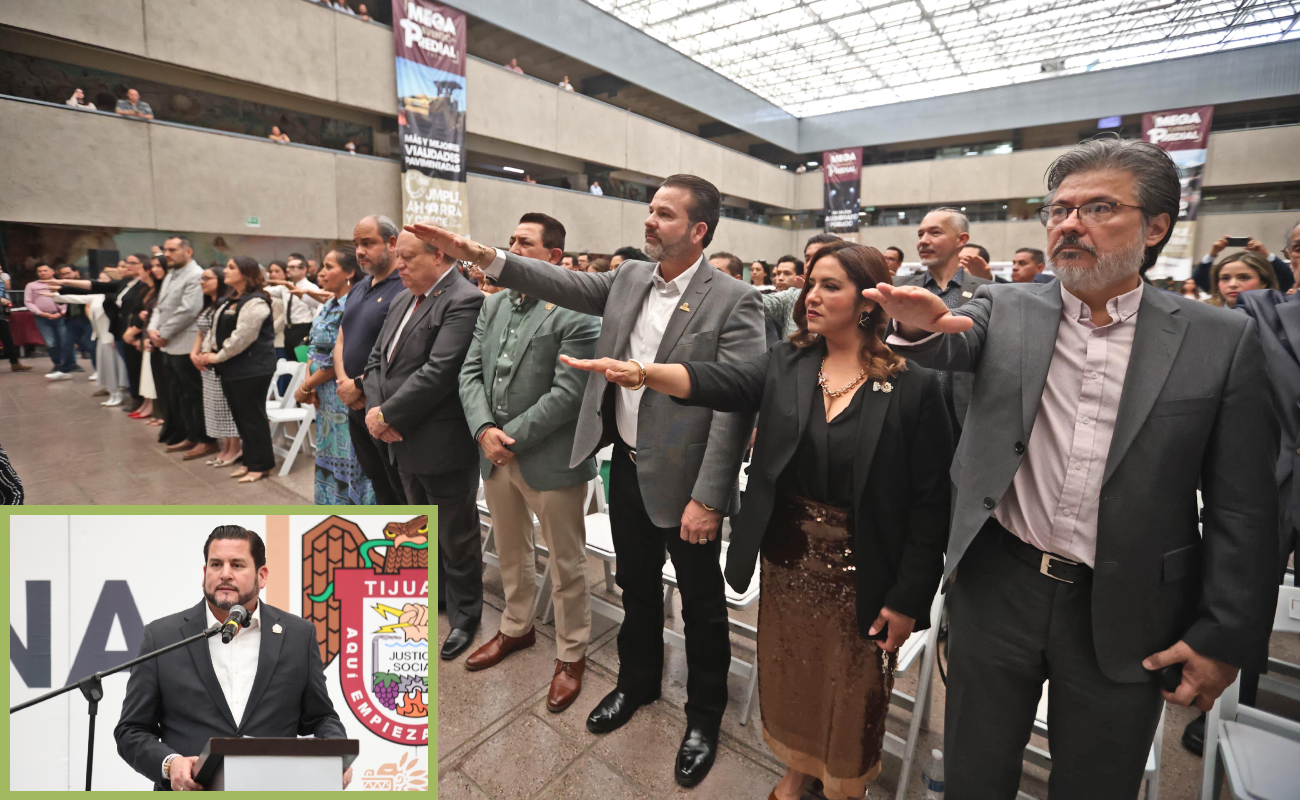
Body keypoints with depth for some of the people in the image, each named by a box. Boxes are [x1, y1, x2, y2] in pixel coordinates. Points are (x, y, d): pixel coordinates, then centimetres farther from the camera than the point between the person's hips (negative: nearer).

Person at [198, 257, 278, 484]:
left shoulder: (255, 302, -15)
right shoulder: (229, 300, 17)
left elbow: (242, 336, -22)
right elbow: (216, 328, 18)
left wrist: (218, 356, -15)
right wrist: (207, 351, 3)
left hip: (252, 368, -10)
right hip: (232, 368, 10)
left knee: (252, 416, -3)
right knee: (239, 416, 14)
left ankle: (261, 465, 8)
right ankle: (250, 461, 24)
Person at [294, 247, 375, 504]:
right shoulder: (328, 306, 12)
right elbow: (315, 350, 13)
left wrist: (306, 385, -10)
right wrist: (308, 384, -2)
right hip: (325, 400, 9)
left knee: (348, 461, -1)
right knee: (330, 459, 17)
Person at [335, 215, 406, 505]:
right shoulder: (358, 288, 13)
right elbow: (341, 340, 14)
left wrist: (359, 385, -15)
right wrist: (343, 381, -4)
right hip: (356, 405, 8)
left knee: (402, 489, 4)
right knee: (377, 481, 20)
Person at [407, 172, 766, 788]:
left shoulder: (733, 300, -16)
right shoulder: (629, 278, 4)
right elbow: (564, 284, 5)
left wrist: (707, 498, -22)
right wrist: (484, 257, -7)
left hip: (683, 480, -5)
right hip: (627, 466, 6)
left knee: (701, 603, 14)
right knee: (636, 586, 24)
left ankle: (704, 715, 39)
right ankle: (637, 681, 50)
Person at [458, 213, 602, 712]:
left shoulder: (576, 314, -14)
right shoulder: (493, 304, 9)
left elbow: (567, 393, -19)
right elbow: (470, 371, 5)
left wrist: (512, 438, -15)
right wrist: (484, 429, -10)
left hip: (549, 459, -7)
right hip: (494, 454, 7)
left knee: (566, 563, 9)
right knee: (511, 553, 24)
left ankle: (571, 654, 30)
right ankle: (517, 628, 47)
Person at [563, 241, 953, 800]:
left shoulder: (913, 387, -13)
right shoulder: (785, 364, -2)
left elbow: (929, 500, -11)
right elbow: (718, 382, -18)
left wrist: (907, 598, -9)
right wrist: (641, 372, -35)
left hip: (862, 573, -3)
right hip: (787, 558, 4)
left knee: (851, 691, 19)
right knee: (790, 675, 23)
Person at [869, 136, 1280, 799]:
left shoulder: (1219, 340, -2)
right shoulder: (1005, 309, 0)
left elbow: (1242, 509, -2)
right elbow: (955, 344, -20)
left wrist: (1224, 638, -3)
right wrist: (921, 325, -42)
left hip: (1124, 618, 1)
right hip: (997, 589, 0)